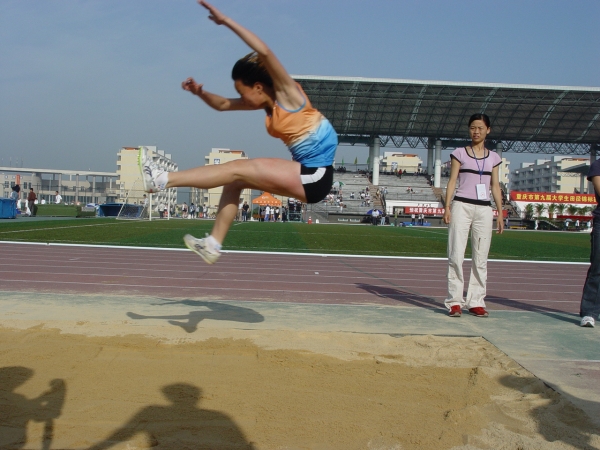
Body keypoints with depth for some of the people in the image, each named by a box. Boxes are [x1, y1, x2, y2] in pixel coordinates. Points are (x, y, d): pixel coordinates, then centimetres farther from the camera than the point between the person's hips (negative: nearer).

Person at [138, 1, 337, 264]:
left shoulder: (288, 94, -11)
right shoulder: (267, 104, 11)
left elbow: (264, 52, -26)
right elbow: (223, 105, 20)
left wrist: (226, 21, -25)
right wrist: (200, 92, 1)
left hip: (315, 176, -9)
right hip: (305, 174, 9)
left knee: (237, 169, -12)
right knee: (235, 180, 9)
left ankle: (161, 180, -8)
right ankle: (213, 245, 11)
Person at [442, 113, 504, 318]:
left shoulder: (493, 157, 13)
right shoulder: (460, 153, 6)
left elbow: (495, 186, 14)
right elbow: (452, 181, 3)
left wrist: (500, 214, 9)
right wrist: (447, 207, -7)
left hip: (484, 209, 3)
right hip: (462, 207, -2)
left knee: (481, 258, 3)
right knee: (456, 256, -6)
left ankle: (476, 301, 9)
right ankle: (455, 301, -1)